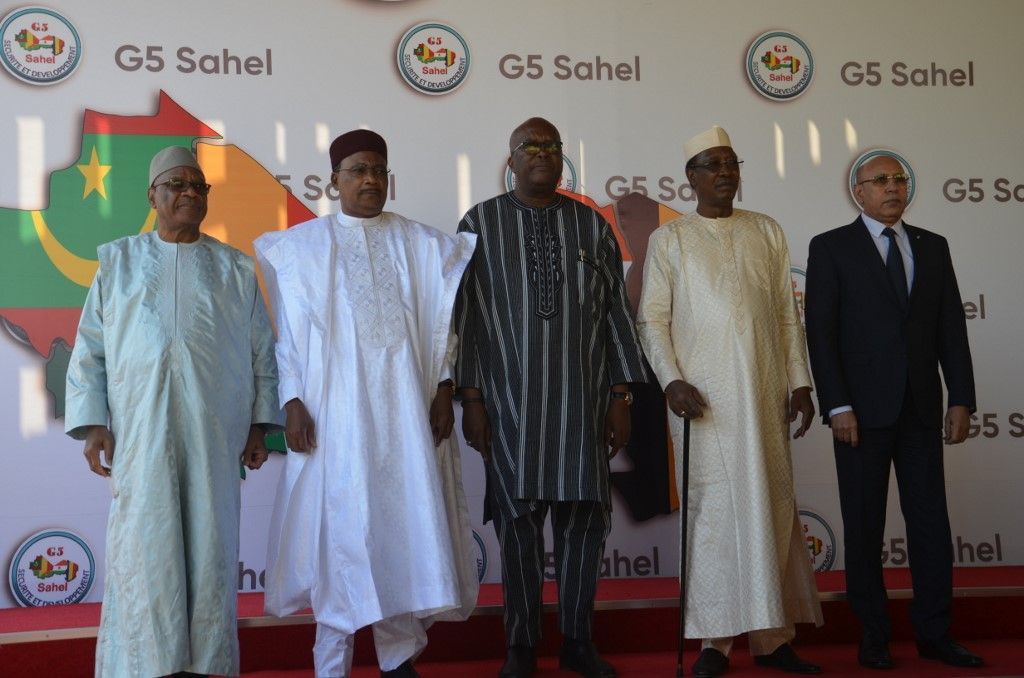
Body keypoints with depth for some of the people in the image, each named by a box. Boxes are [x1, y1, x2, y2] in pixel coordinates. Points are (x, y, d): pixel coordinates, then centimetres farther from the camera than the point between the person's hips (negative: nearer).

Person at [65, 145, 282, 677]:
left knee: (210, 541, 1)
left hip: (216, 429, 1)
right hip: (141, 430, 0)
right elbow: (90, 348, 8)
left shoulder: (235, 268, 14)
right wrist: (92, 423, -1)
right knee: (145, 549, -3)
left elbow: (262, 352, 12)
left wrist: (259, 425, 5)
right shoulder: (118, 261, 13)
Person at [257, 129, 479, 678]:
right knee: (338, 531, 1)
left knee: (406, 525, 2)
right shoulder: (301, 246, 4)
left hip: (405, 408, 2)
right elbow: (288, 330, 2)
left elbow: (441, 323, 8)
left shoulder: (420, 243, 8)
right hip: (334, 411, -2)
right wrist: (292, 400, -6)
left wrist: (444, 389, -1)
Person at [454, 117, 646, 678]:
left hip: (581, 398, 2)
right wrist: (470, 398, -4)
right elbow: (463, 317, 1)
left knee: (584, 516, 3)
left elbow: (616, 313, 8)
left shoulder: (592, 226, 8)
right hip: (509, 400, -1)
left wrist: (621, 395, 3)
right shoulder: (480, 224, 3)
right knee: (517, 519, 3)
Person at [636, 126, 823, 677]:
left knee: (771, 507, 4)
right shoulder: (669, 239, 4)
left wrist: (799, 381, 4)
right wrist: (671, 381, -12)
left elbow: (788, 314, 10)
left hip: (765, 393, 3)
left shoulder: (767, 232, 12)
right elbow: (652, 320, 0)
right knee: (713, 509, -1)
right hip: (702, 397, -3)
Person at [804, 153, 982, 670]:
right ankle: (872, 636, 12)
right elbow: (820, 332, -5)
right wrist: (837, 406, -13)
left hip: (921, 408, 3)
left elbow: (952, 329, 10)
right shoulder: (831, 248, 1)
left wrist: (961, 399, 2)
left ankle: (934, 634, 12)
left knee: (930, 519, 4)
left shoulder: (933, 247, 13)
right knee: (864, 525, 3)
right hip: (862, 409, -3)